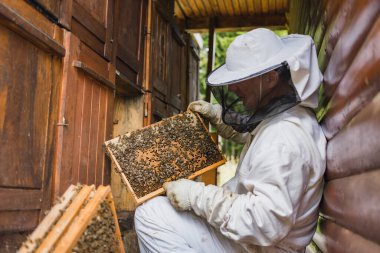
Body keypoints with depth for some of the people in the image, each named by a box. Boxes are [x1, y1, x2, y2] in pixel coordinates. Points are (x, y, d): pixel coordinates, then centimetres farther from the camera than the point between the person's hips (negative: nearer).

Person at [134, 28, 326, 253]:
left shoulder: (284, 140, -32)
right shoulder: (286, 113, 1)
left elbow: (266, 223, -35)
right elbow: (247, 131, 23)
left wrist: (197, 196, -29)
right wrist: (215, 114, 8)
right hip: (248, 232, 10)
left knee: (149, 216, -15)